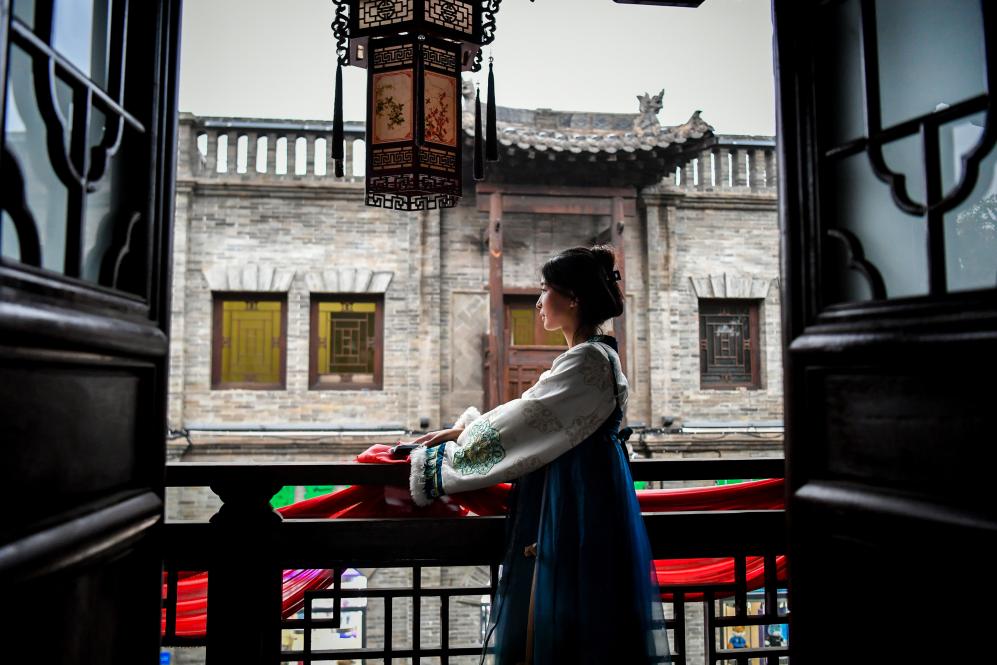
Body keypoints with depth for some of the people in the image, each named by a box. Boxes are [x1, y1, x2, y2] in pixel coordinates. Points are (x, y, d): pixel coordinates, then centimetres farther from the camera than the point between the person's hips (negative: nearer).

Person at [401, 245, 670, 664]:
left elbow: (523, 422, -17)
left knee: (565, 630, 3)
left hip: (578, 505, -9)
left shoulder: (588, 359, -17)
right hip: (574, 498, 9)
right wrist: (459, 430, 11)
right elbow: (530, 415, 15)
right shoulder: (589, 356, 14)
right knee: (547, 624, 18)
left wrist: (439, 460, -9)